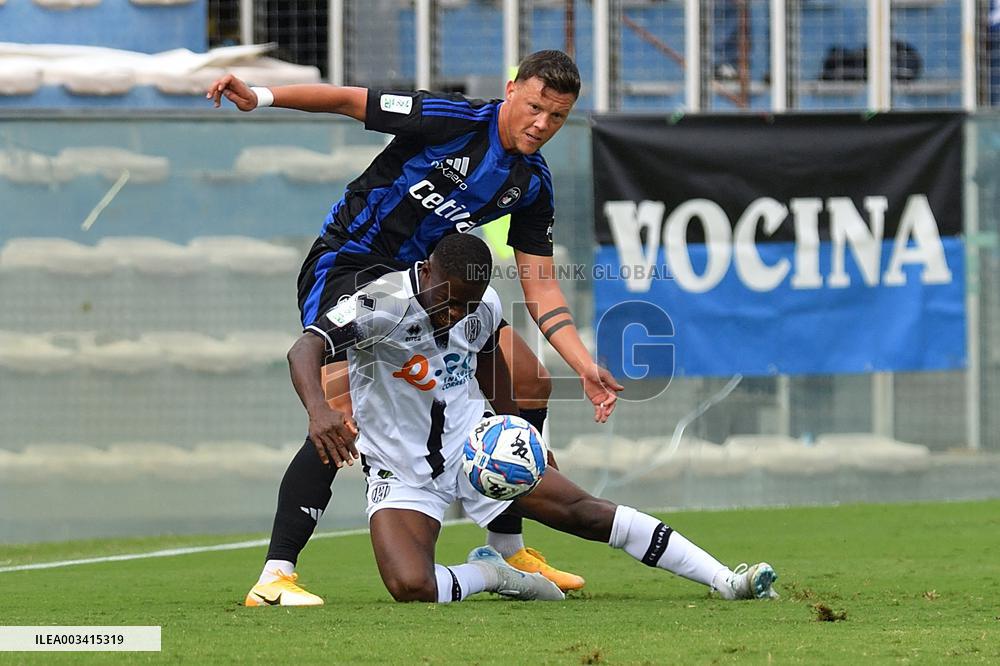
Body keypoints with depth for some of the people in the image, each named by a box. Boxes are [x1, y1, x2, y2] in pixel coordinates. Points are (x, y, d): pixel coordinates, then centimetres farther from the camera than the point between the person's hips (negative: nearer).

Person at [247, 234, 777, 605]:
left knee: (584, 512, -8)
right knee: (412, 590, -29)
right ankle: (486, 575, 4)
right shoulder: (384, 303, -23)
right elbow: (305, 351, -35)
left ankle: (726, 582, -4)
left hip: (475, 449, 4)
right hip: (401, 475, -4)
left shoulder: (484, 308, -4)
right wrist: (319, 411, -54)